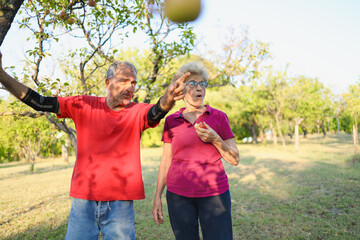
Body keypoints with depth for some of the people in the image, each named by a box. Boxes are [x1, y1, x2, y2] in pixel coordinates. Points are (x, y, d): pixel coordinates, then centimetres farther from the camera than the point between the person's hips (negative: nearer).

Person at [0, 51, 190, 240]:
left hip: (120, 203, -1)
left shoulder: (137, 112, -4)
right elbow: (39, 102, -1)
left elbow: (156, 112, -25)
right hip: (83, 200, 1)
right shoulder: (84, 106, 1)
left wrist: (168, 99, -48)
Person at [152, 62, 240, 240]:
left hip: (214, 193, -1)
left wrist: (214, 139, -16)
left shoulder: (219, 117, 1)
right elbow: (166, 161, 8)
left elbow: (234, 159, 1)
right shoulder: (171, 121, 4)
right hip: (179, 194, 1)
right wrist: (157, 197, 6)